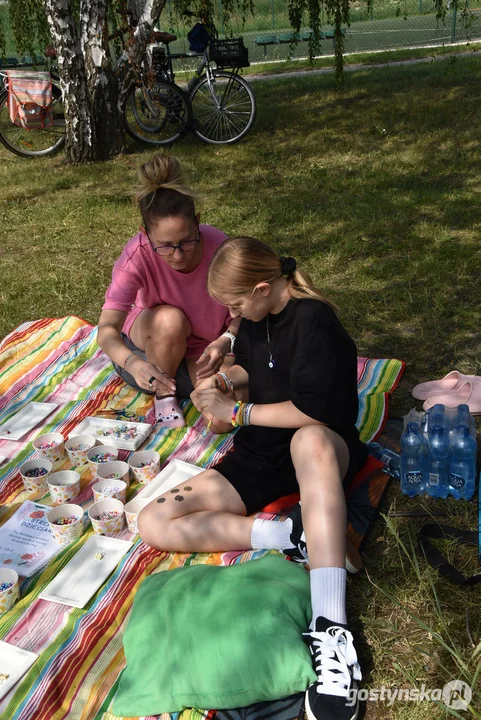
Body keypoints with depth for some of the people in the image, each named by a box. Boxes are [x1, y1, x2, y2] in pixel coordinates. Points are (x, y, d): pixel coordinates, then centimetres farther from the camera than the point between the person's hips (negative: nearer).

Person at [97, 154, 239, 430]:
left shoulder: (219, 247, -26)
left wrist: (225, 341, -35)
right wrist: (135, 364, -57)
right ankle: (164, 394, -10)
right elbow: (107, 329, -37)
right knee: (170, 319, -37)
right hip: (150, 344, 0)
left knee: (224, 419, -24)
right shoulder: (138, 255, -29)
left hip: (206, 348, 1)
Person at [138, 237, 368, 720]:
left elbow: (312, 412, -26)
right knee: (154, 523, -12)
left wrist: (236, 412, -16)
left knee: (310, 441, -47)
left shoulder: (312, 319, -18)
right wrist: (223, 380, 2)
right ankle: (296, 535, -20)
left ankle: (330, 630, -48)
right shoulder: (254, 317, 5)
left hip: (322, 452, -7)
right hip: (260, 455, 7)